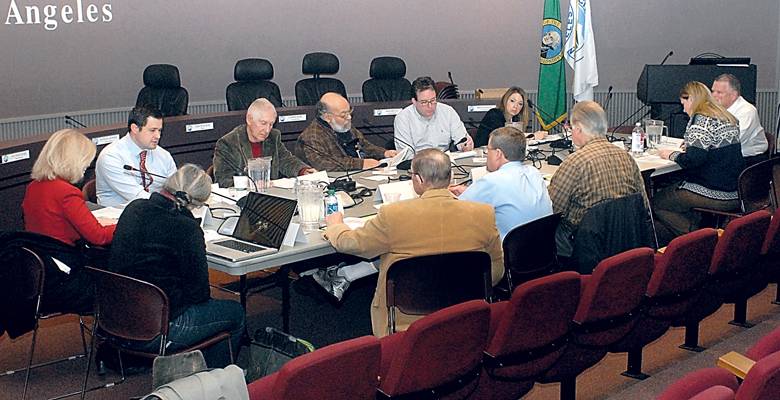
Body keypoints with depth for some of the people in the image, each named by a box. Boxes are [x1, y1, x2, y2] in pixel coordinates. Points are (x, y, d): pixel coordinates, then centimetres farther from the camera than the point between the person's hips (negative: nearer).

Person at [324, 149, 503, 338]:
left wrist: (335, 226, 25)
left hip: (404, 323, -2)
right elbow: (496, 273, 4)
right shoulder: (484, 214, -9)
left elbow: (351, 243, 2)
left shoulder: (392, 215, -16)